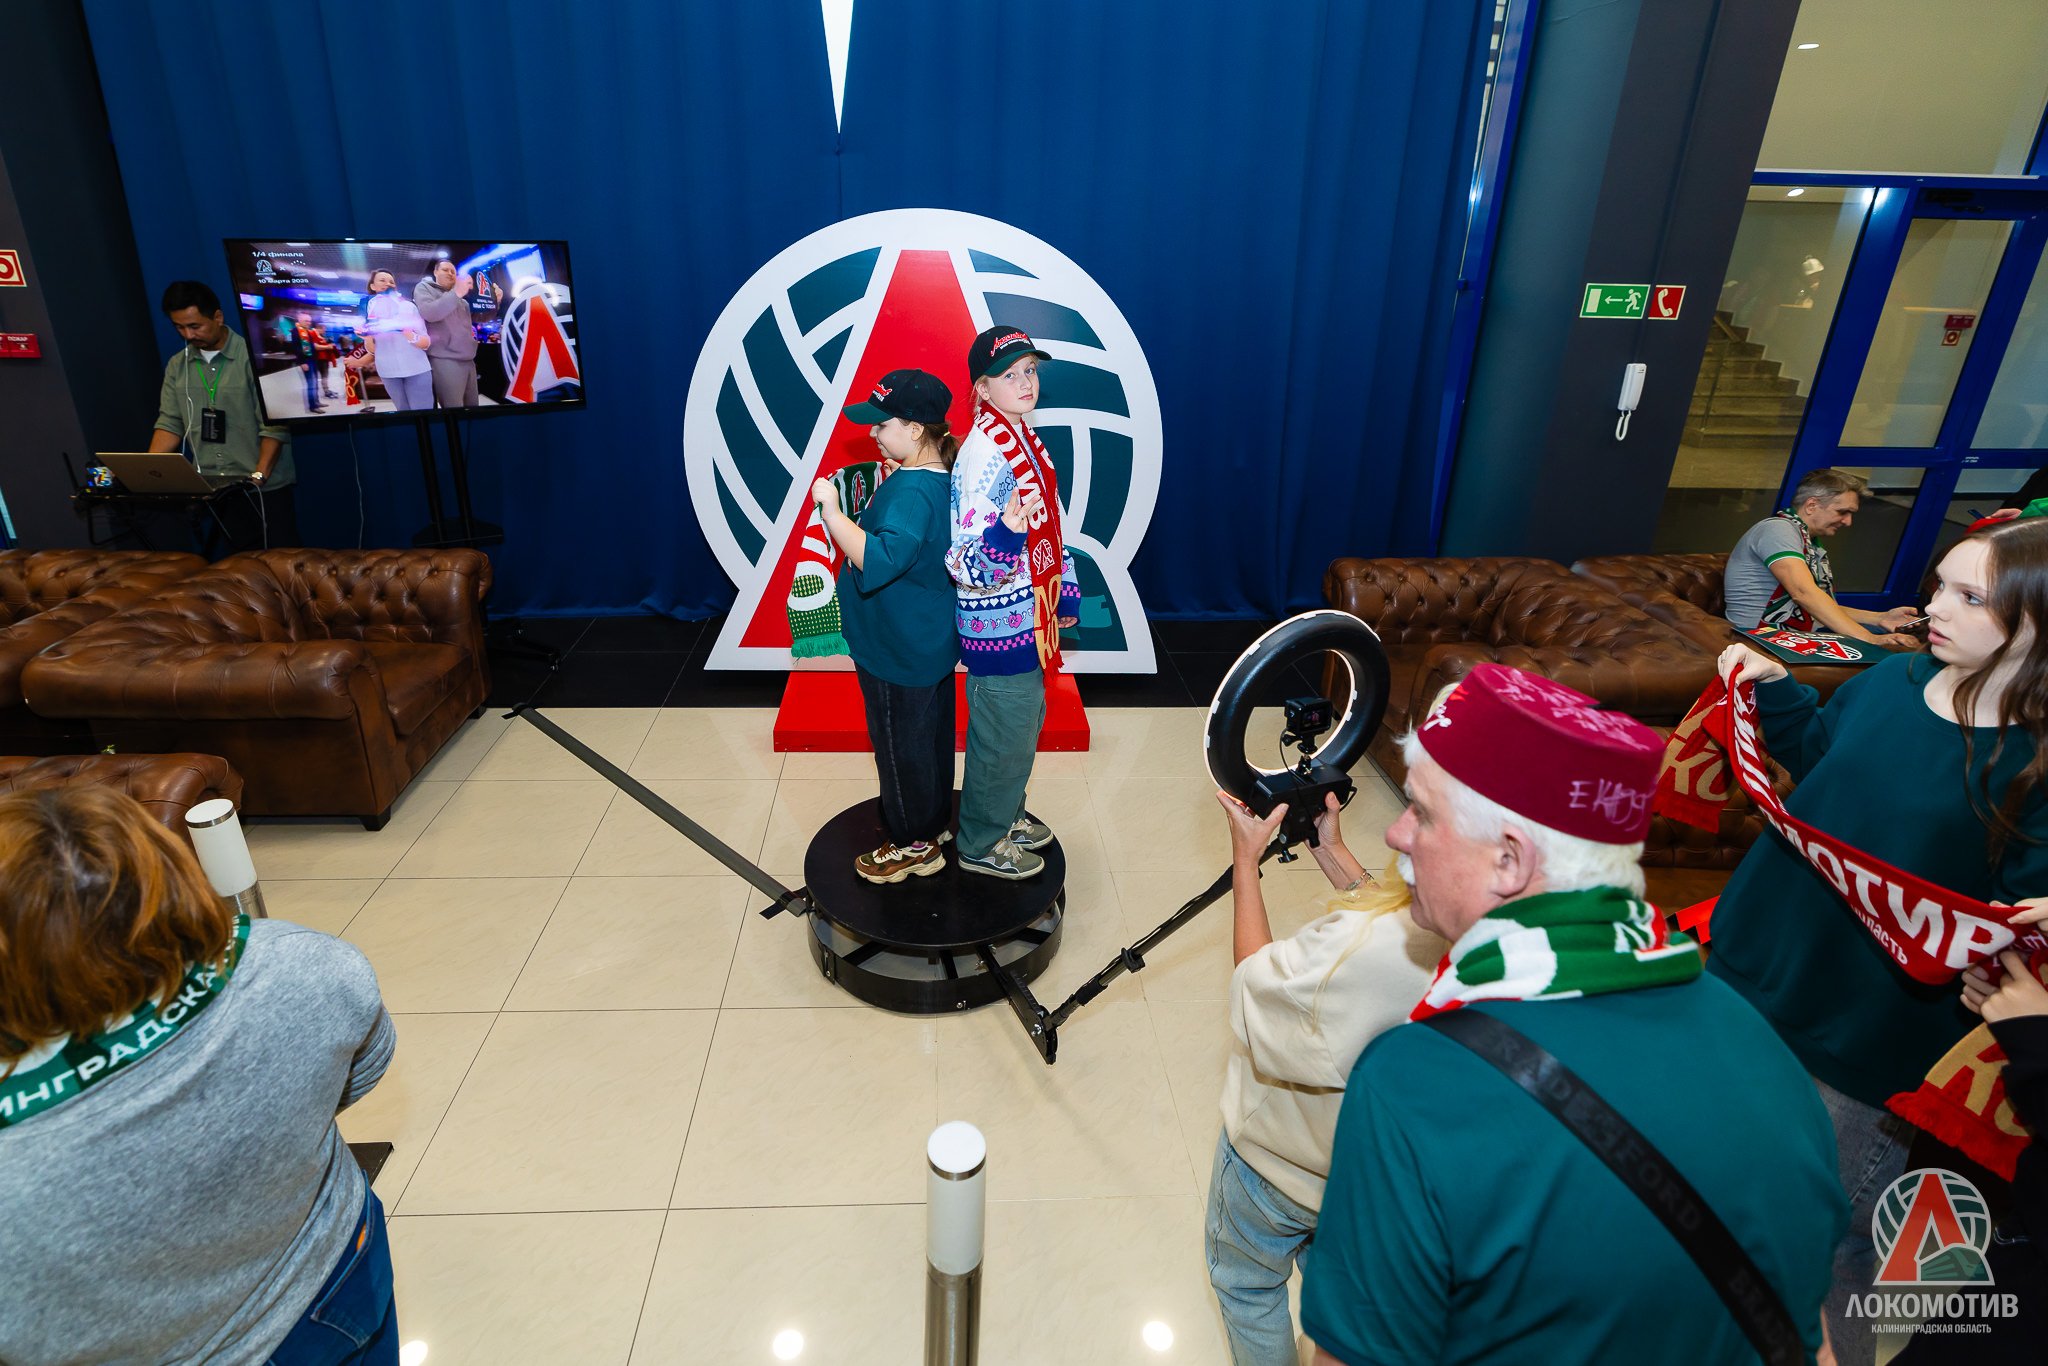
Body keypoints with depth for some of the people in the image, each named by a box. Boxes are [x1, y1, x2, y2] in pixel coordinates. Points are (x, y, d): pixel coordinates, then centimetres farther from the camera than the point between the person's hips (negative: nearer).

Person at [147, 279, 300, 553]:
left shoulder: (253, 357, -8)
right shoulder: (177, 366, 11)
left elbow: (273, 423, -12)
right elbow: (170, 423, 11)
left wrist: (259, 476, -18)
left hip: (264, 488, -5)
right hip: (212, 491, 5)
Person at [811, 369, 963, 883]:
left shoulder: (911, 491, -27)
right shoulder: (938, 479, 5)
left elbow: (879, 560, -41)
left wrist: (831, 510, -36)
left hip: (900, 652, -10)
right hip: (931, 643, 10)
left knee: (902, 746, 6)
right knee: (930, 736, 23)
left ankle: (916, 846, 22)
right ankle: (933, 821, 41)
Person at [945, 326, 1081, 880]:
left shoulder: (1025, 439, 6)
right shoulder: (983, 454, -24)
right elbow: (965, 562, -27)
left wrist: (1065, 591, 17)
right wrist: (1004, 537, -47)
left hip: (1029, 615, 9)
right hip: (998, 622, -9)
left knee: (1025, 725, 23)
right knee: (1005, 739, 5)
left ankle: (1006, 815, 44)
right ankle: (981, 844, 25)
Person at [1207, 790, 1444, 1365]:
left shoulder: (1360, 948, -43)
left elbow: (1257, 981, -21)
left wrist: (1245, 858, -11)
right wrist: (1333, 852, 0)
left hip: (1276, 1165, -5)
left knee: (1247, 1285, 26)